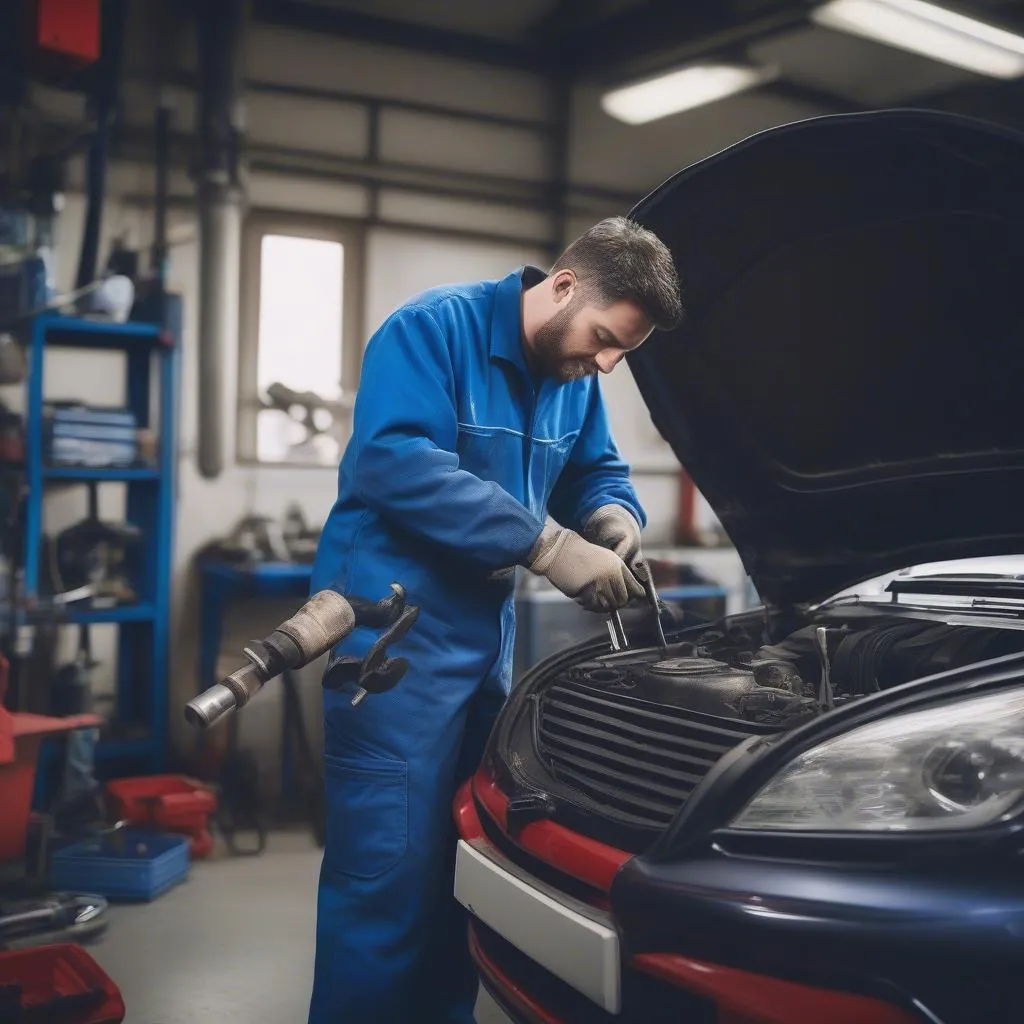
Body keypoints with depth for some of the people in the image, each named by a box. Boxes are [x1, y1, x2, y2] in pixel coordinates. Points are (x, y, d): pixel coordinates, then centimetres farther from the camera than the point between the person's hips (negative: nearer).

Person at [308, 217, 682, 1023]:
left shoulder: (573, 376, 11)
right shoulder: (434, 328, -13)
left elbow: (596, 469, 22)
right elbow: (399, 461, -26)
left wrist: (613, 516, -4)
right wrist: (550, 545, -29)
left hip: (485, 638, 8)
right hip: (398, 633, -8)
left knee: (463, 867, 16)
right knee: (389, 879, -6)